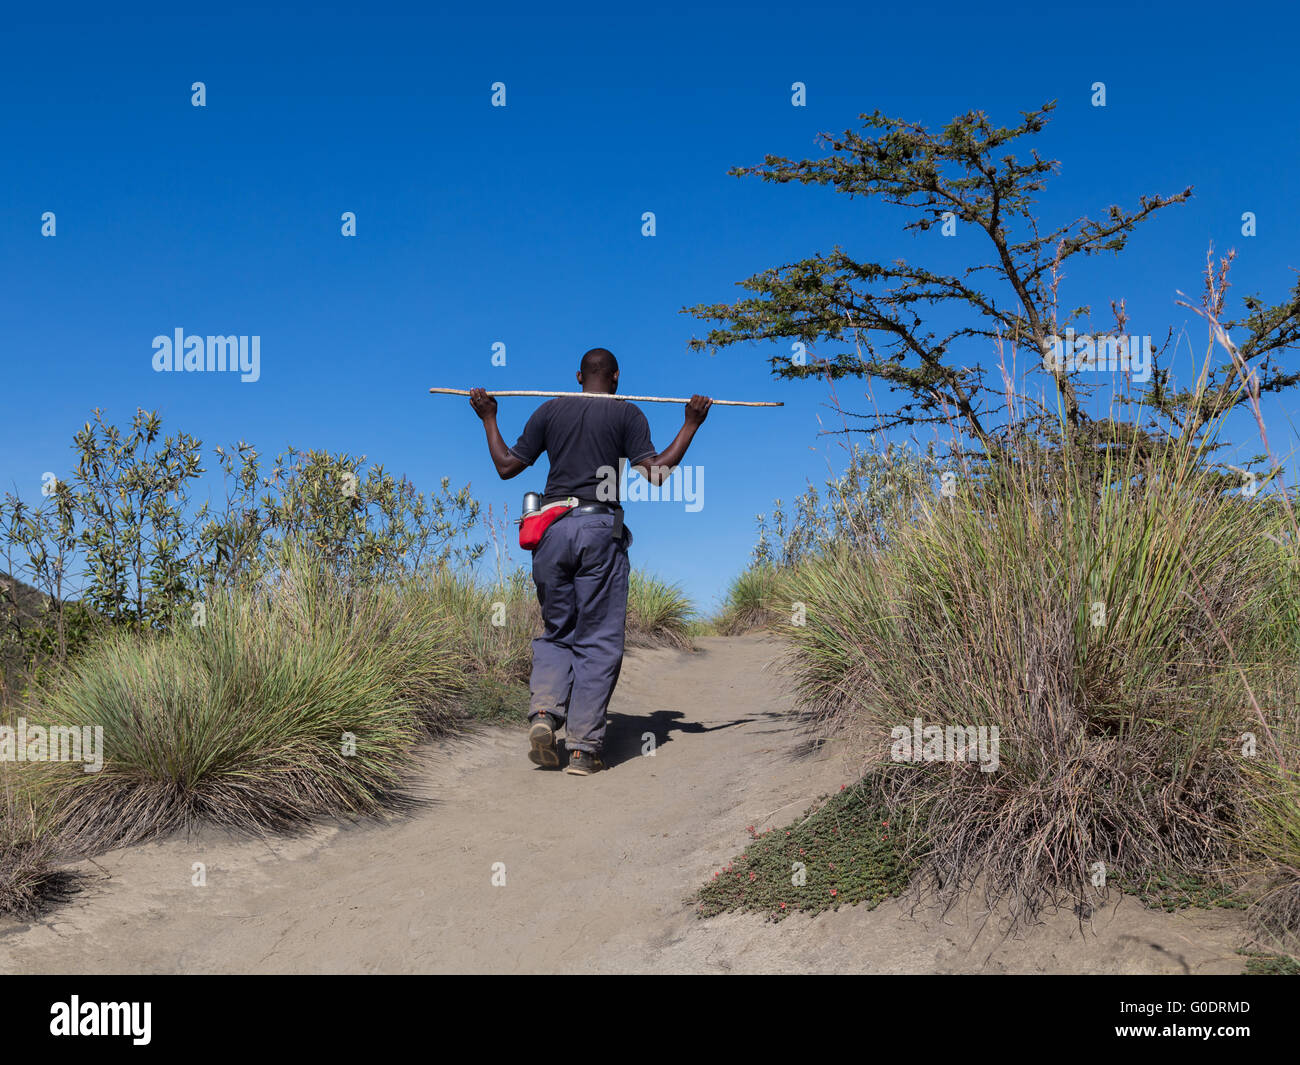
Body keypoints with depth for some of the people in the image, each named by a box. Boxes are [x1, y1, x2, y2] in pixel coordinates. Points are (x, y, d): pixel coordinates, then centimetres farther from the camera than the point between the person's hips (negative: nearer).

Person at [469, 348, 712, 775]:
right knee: (598, 642, 3)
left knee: (556, 632, 17)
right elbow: (655, 473, -6)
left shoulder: (549, 411, 12)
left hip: (551, 529, 3)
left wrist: (488, 418, 24)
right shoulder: (627, 414, 4)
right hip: (600, 529, -3)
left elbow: (506, 466, 10)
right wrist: (691, 425, 4)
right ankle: (583, 748, 1)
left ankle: (543, 712, -6)